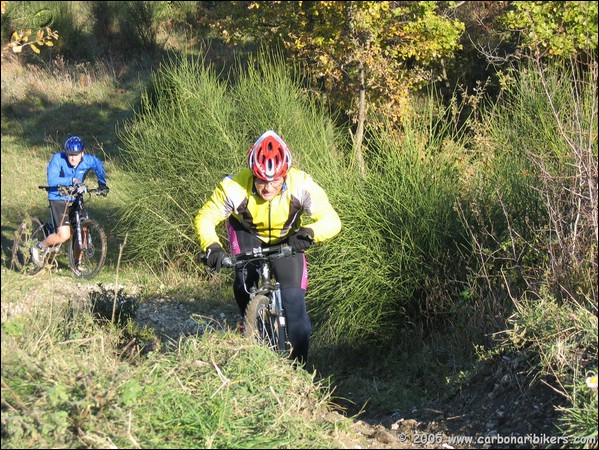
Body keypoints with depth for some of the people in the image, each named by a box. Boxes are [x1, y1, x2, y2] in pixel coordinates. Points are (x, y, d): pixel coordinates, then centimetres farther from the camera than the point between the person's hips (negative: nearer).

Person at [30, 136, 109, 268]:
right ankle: (39, 248, 8)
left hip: (75, 199, 5)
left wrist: (102, 184, 15)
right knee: (64, 235, -17)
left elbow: (99, 166, 15)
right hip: (59, 199, -5)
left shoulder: (89, 160, -9)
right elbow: (52, 180, -33)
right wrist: (71, 180, -39)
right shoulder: (58, 159, -21)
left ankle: (78, 263, 18)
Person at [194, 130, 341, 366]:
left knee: (293, 296, -11)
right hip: (247, 233, 0)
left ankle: (299, 360, 2)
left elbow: (331, 220, -37)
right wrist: (211, 247, -45)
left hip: (286, 238, 0)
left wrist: (309, 233, -58)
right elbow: (205, 218, -26)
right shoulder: (234, 187, -35)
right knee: (244, 281, -25)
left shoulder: (301, 185, -35)